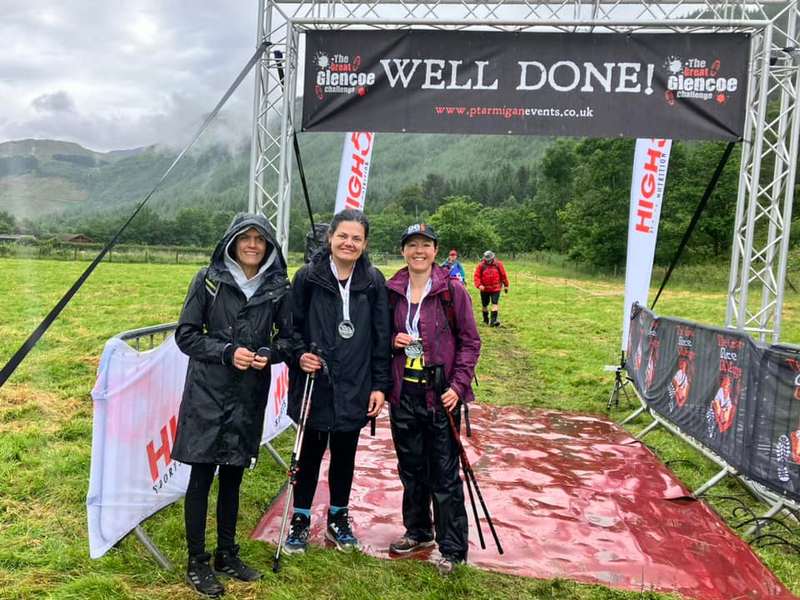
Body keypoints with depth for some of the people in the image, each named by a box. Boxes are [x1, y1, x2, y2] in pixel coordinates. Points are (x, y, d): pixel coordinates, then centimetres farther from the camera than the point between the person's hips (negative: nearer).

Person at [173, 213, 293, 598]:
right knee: (202, 476, 4)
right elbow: (186, 334, -3)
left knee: (232, 476, 14)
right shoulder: (209, 280, -4)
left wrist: (269, 353, -11)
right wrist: (227, 352, -15)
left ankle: (227, 555, 30)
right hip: (208, 392, -2)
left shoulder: (278, 288, 2)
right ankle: (197, 562, 20)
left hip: (250, 395, 2)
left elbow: (289, 337, 9)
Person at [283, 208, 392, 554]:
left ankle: (338, 518, 34)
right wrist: (300, 354, -16)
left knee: (345, 454, 14)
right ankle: (300, 519, 29)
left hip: (354, 387, 2)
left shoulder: (373, 282, 0)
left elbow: (381, 337, 2)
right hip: (314, 384, -1)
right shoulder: (308, 277, -5)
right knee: (310, 452, 11)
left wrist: (380, 385, 0)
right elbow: (292, 325, 2)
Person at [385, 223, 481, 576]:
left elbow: (470, 341, -4)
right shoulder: (392, 290, 5)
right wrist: (394, 340, -6)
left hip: (441, 393, -4)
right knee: (411, 467, 16)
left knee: (444, 473, 1)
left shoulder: (452, 291, -6)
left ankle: (452, 548, 15)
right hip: (403, 392, 4)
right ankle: (418, 532, 35)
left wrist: (458, 385, -12)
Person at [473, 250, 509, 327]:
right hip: (484, 289, 1)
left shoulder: (498, 264, -2)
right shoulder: (481, 265, -4)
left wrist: (506, 285, 9)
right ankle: (485, 319, 32)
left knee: (495, 303, -13)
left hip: (495, 288, -1)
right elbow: (477, 276, -6)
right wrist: (479, 285, -21)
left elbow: (503, 275, 5)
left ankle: (493, 320, -15)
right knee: (484, 304, 12)